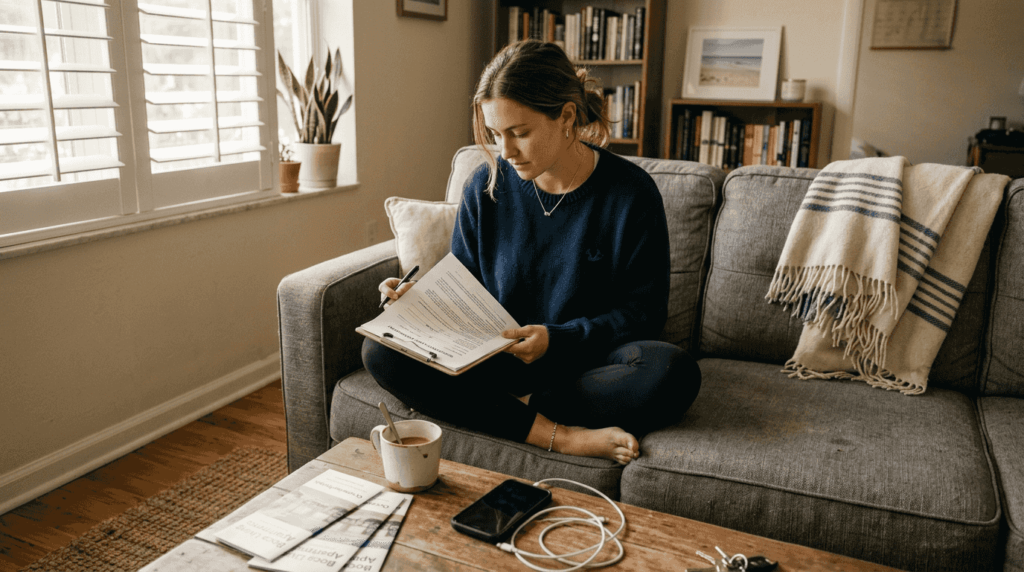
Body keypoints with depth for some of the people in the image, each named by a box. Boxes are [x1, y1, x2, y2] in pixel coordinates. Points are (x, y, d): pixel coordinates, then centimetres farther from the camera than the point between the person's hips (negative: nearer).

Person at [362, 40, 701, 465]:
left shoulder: (631, 193, -9)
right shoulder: (487, 186, -1)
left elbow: (644, 312, -7)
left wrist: (557, 339, -19)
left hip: (589, 358, -2)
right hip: (498, 355, 3)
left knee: (674, 373, -34)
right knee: (381, 350, -21)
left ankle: (517, 406, -19)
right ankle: (557, 434, -27)